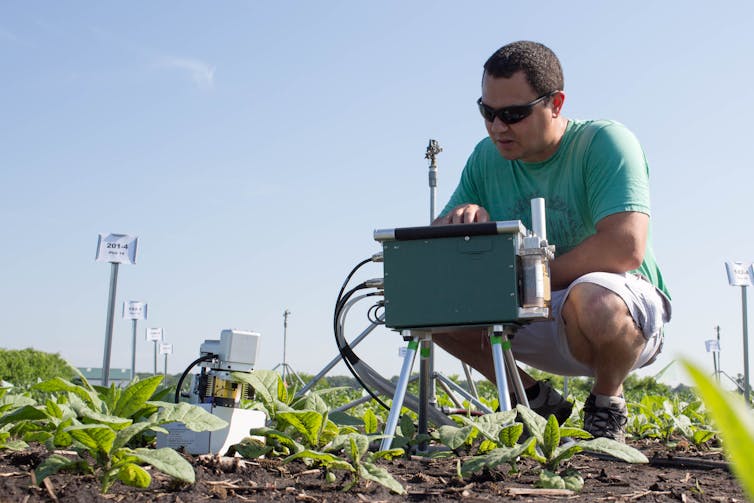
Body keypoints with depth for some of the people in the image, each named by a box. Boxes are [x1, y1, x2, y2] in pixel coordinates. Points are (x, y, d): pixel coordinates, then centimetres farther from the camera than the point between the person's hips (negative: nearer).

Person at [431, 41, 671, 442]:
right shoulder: (486, 158, 2)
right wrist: (462, 219, -22)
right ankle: (537, 401, 4)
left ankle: (608, 401, -4)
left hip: (627, 307, -5)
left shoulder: (605, 142, -15)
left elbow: (625, 248, -30)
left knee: (593, 297, -40)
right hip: (535, 319, 5)